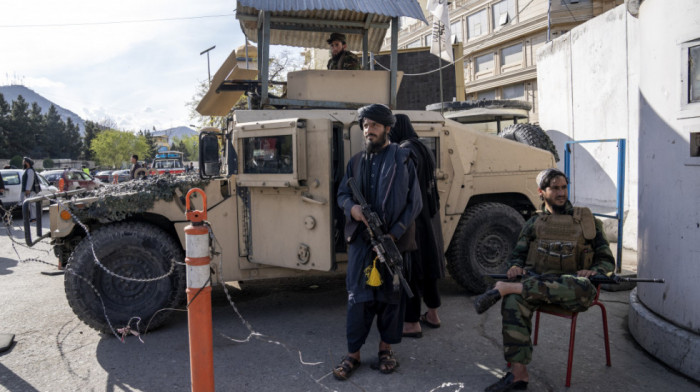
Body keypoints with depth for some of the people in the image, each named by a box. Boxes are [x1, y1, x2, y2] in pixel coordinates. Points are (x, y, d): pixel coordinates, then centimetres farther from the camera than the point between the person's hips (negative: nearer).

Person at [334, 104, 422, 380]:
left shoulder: (403, 159, 0)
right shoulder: (356, 162, 12)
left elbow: (414, 203, -4)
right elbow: (342, 194, 16)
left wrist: (394, 235, -13)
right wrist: (352, 208, -9)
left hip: (394, 241, -2)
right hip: (361, 240, 2)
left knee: (391, 296, 9)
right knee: (358, 296, 4)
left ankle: (385, 349, 26)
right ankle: (353, 354, 15)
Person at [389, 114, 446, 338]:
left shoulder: (404, 152, -17)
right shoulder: (424, 150, 11)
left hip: (411, 219, -9)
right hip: (428, 217, 9)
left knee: (409, 268, -1)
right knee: (426, 263, 18)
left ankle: (412, 323, 7)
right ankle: (432, 315, 30)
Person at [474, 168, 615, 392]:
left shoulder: (587, 221, 15)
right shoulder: (534, 223, 19)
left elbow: (607, 260, 15)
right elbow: (517, 255, 19)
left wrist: (592, 271, -9)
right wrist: (515, 266, -6)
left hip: (571, 286, -1)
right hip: (536, 282, 1)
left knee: (584, 289, -40)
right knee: (514, 301, -34)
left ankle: (504, 288, -36)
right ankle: (518, 374, -31)